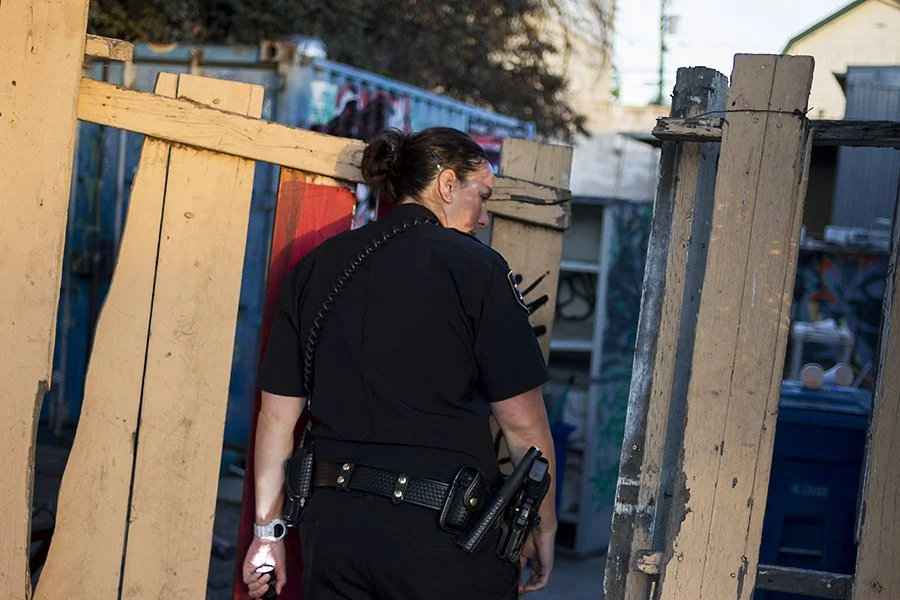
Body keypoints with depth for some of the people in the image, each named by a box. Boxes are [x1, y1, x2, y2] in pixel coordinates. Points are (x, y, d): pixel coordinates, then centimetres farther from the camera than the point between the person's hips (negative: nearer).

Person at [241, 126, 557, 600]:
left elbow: (278, 411, 9)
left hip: (333, 524, 5)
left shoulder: (315, 267, 9)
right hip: (442, 533, -5)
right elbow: (522, 422, -6)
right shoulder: (475, 268, -5)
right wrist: (544, 532, 7)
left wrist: (267, 531, 15)